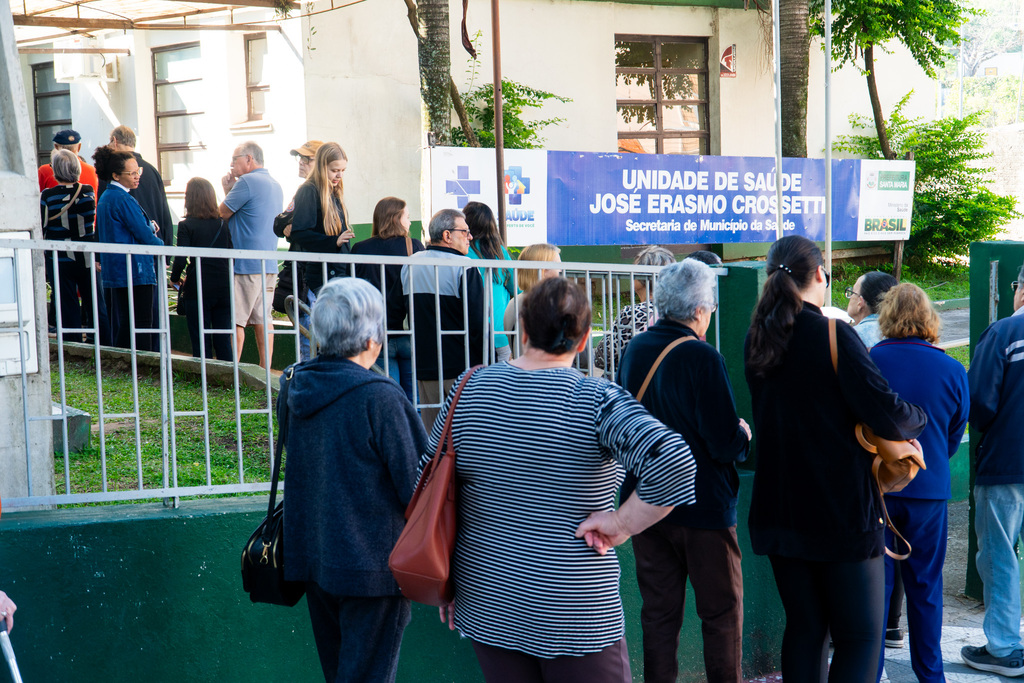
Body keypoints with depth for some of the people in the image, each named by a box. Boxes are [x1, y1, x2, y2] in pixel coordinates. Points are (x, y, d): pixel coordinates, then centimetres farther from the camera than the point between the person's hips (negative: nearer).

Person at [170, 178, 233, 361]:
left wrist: (175, 278, 6)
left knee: (201, 342, 4)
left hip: (197, 289, -4)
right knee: (223, 341, 9)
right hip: (223, 287, 4)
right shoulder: (222, 223, 3)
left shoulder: (186, 226, -8)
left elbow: (180, 260, -12)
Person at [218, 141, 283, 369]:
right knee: (262, 320, 8)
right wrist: (231, 190, 17)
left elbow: (222, 213, -5)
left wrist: (227, 190, 10)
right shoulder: (275, 185, 17)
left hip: (246, 264, -9)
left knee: (236, 320, -4)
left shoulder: (247, 182, -11)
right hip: (269, 264, 9)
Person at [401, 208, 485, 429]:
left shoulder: (409, 265, 8)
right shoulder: (464, 267, -11)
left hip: (424, 363, 6)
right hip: (461, 365, -6)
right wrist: (481, 361, -4)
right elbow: (477, 320, -13)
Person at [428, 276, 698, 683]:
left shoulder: (470, 390, 0)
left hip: (487, 604, 4)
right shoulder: (598, 401, -13)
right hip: (575, 614, -4)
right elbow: (674, 463, -28)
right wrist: (621, 524, -14)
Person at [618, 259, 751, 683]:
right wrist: (743, 435, 1)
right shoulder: (702, 358, -19)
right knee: (721, 612, 7)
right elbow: (725, 445, -19)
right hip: (703, 505, -6)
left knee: (658, 612, 12)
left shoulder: (634, 349, 1)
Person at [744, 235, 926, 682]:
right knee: (859, 636, 2)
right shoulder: (833, 336, -15)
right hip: (842, 510, -6)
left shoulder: (755, 341, 6)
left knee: (804, 628, 15)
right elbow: (885, 414, -19)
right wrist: (917, 418, 4)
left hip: (778, 508, 6)